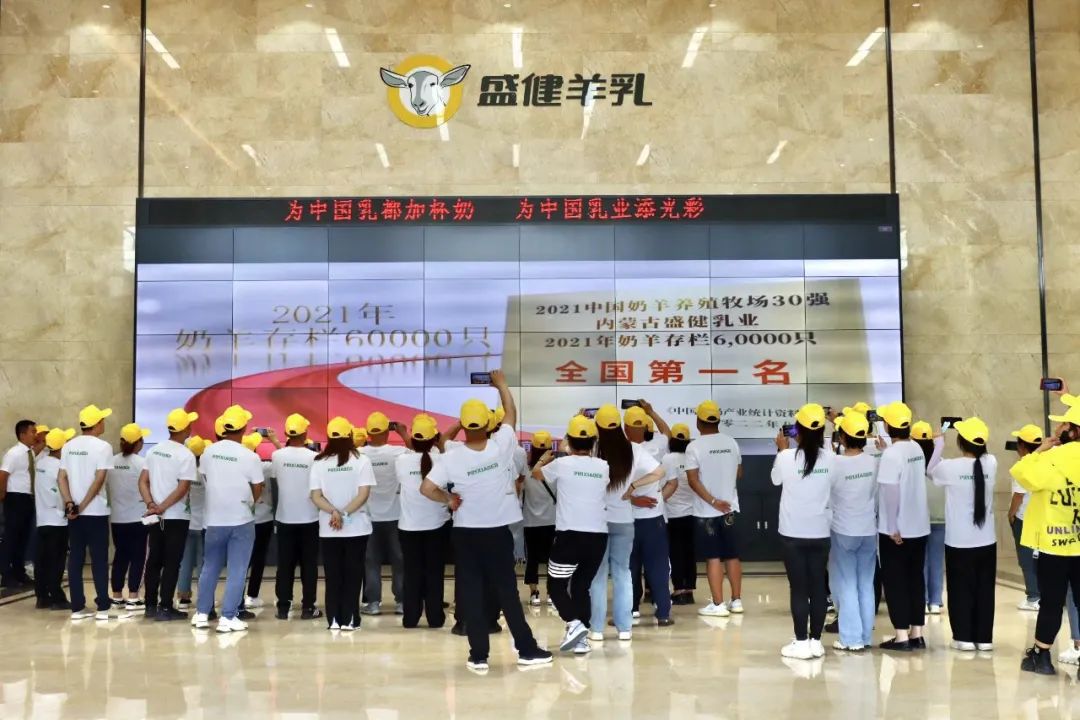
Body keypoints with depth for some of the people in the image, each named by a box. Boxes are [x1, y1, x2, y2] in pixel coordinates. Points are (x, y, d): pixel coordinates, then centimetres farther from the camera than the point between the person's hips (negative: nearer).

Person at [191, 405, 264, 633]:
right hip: (241, 520, -4)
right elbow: (257, 491, -4)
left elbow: (205, 479, 10)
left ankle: (202, 614, 21)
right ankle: (228, 618, 1)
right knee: (236, 571, 2)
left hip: (214, 519, 4)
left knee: (210, 568, 16)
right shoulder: (250, 457, -13)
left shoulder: (209, 452, -2)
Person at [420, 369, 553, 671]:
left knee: (471, 594, 6)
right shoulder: (500, 446, -10)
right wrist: (501, 383, 18)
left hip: (466, 534, 0)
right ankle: (527, 650, 14)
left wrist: (449, 499, 0)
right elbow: (511, 414, 5)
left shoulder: (452, 457, -11)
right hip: (498, 533, 0)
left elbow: (426, 488, -17)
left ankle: (478, 656, 8)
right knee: (507, 592, 8)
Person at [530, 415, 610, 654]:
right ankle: (582, 638, 9)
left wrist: (544, 459, 38)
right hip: (598, 536, 4)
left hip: (570, 534, -3)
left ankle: (574, 623, -12)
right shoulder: (603, 467, 4)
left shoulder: (561, 464, -3)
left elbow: (536, 474, 17)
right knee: (582, 586, 14)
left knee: (556, 585, 9)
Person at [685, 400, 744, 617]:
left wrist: (713, 501, -15)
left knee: (713, 557, 0)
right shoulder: (731, 442, 3)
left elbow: (693, 480, -16)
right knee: (732, 555, 12)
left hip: (706, 511, -4)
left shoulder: (694, 446, -11)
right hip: (730, 508, 4)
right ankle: (736, 601, 18)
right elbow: (739, 474, 13)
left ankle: (718, 604, 2)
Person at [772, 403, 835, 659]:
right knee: (818, 586, 9)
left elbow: (776, 479, 7)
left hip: (793, 533, -3)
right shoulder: (831, 459, -5)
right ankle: (816, 641, 15)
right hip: (821, 533, 3)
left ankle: (801, 643, 4)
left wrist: (782, 449, 17)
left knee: (799, 588, 1)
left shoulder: (787, 457, -13)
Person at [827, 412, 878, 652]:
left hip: (843, 532, -4)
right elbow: (878, 496, 5)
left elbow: (827, 496, -6)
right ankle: (866, 636, 16)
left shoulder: (835, 463, -16)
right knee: (866, 585, 12)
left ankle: (852, 638, 5)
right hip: (869, 531, 4)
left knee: (846, 585, 5)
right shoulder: (874, 462, -5)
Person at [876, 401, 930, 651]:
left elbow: (891, 492, -22)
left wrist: (892, 527, -16)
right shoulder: (917, 448, 5)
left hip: (897, 530, -7)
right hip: (919, 526, 7)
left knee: (895, 581, 2)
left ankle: (902, 636, 3)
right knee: (915, 579, 12)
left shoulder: (891, 454, -18)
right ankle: (916, 634, 17)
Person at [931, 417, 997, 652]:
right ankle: (984, 638, 17)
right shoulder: (991, 463, -7)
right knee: (984, 590, 11)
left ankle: (964, 638, 10)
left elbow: (930, 472, 7)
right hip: (987, 542, 3)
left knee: (961, 589, 8)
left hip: (959, 542, -3)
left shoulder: (950, 467, -15)